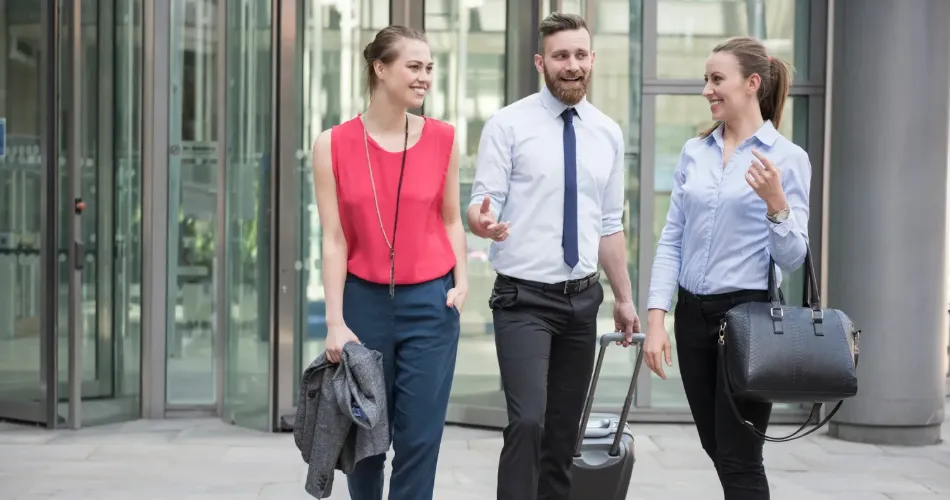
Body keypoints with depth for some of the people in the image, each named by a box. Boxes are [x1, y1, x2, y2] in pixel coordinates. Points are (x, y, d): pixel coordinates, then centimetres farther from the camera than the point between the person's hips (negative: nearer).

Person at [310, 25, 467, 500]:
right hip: (364, 300, 0)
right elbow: (333, 238, -5)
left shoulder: (442, 138, 1)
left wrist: (461, 281, -3)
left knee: (419, 439, 2)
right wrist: (335, 322, -9)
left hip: (430, 303, 1)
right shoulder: (334, 145, -4)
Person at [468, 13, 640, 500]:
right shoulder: (508, 124, -7)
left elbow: (609, 225, 13)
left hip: (583, 298, 5)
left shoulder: (608, 133, 8)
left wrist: (624, 298, 14)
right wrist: (482, 220, -35)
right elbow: (481, 203, -11)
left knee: (564, 430, 12)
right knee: (528, 421, -18)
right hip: (524, 298, -5)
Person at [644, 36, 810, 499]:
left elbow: (792, 258, -9)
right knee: (717, 448, 14)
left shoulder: (787, 158, -7)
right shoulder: (694, 152, 8)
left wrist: (776, 205, -26)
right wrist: (656, 317, -2)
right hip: (693, 314, 6)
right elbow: (671, 240, 6)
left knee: (738, 459, -2)